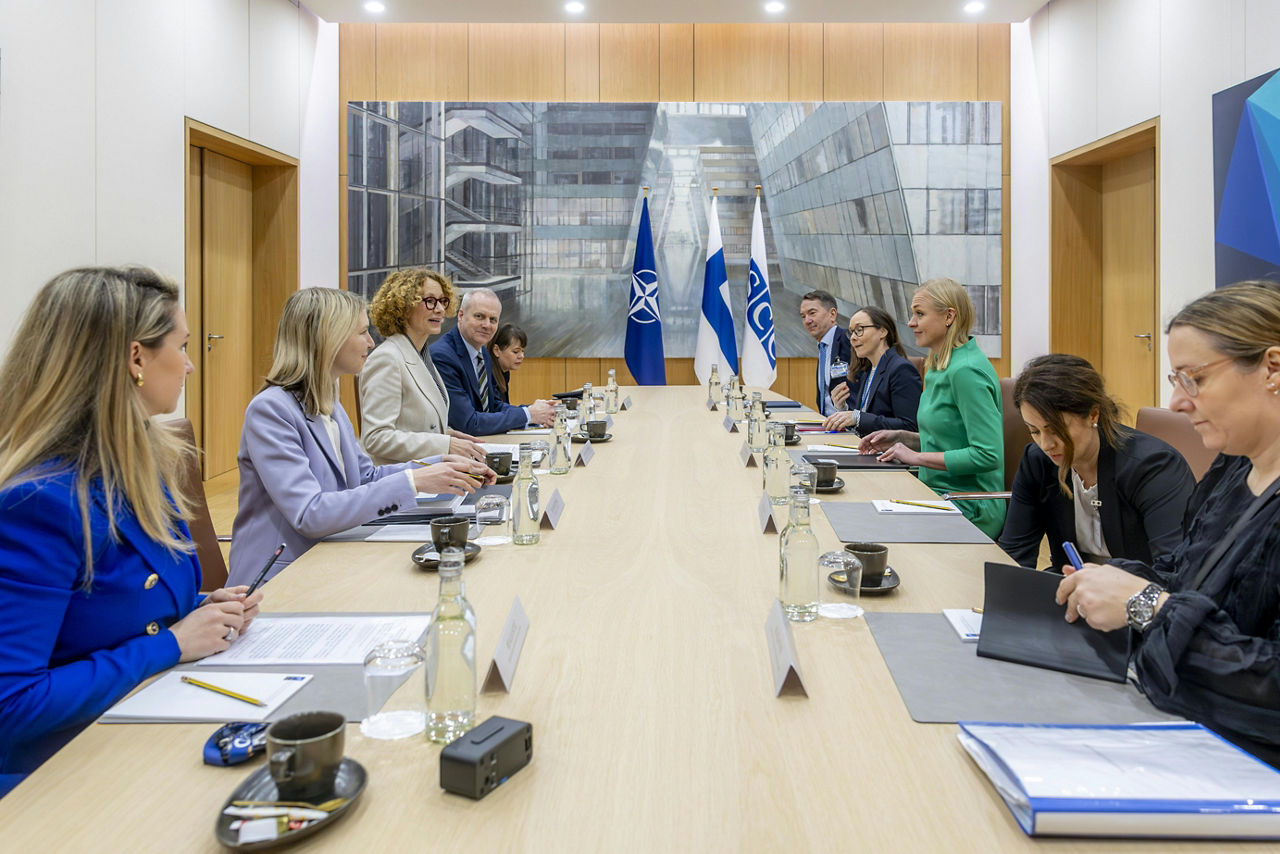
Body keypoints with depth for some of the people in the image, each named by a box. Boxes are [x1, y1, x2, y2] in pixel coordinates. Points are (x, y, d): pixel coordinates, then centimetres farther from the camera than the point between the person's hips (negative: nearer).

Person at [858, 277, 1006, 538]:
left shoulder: (967, 371, -19)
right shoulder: (941, 367, 12)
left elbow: (987, 455, -23)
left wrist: (918, 457, -18)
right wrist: (902, 437, 9)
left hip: (969, 511, -9)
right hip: (939, 495, 9)